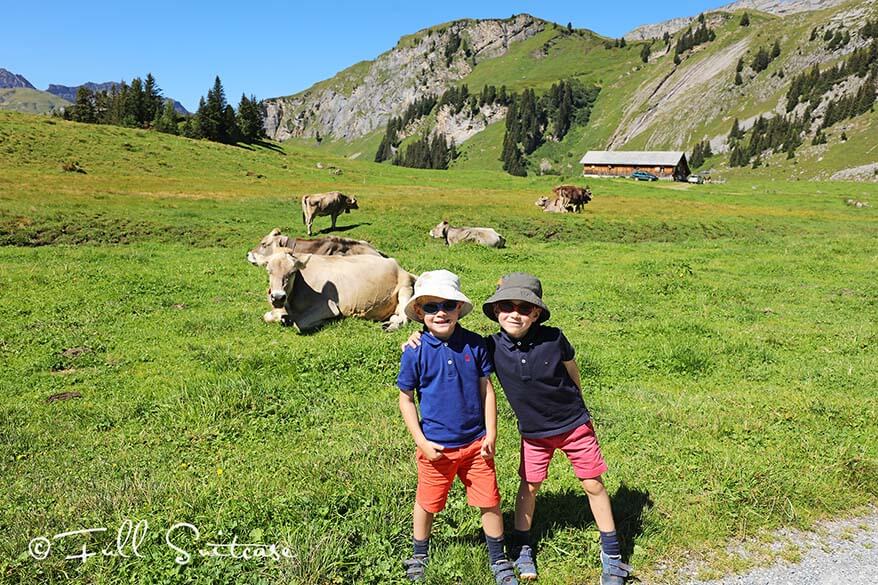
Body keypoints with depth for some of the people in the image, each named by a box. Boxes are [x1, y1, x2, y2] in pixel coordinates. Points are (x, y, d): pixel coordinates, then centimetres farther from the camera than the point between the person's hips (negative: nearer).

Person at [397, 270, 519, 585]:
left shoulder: (474, 344, -7)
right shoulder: (415, 353, -13)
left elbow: (486, 389, 1)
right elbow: (405, 398, -4)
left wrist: (491, 433, -2)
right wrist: (421, 442, -8)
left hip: (476, 442, 2)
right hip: (436, 446, -1)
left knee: (490, 502, 10)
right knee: (427, 503, 16)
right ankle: (419, 556, 42)